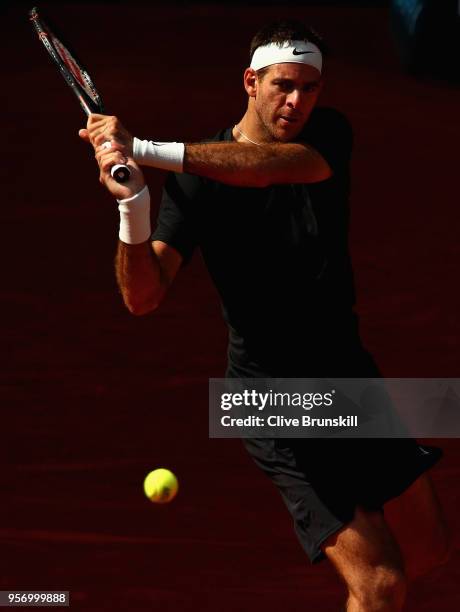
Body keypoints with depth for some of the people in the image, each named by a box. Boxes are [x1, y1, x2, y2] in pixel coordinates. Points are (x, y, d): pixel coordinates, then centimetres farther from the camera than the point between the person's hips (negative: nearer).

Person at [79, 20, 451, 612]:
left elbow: (281, 163, -30)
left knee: (427, 546, 16)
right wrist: (133, 207, -42)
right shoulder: (194, 180, -13)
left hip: (349, 369, 5)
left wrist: (148, 150, -41)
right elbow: (143, 296, -23)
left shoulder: (328, 134, -5)